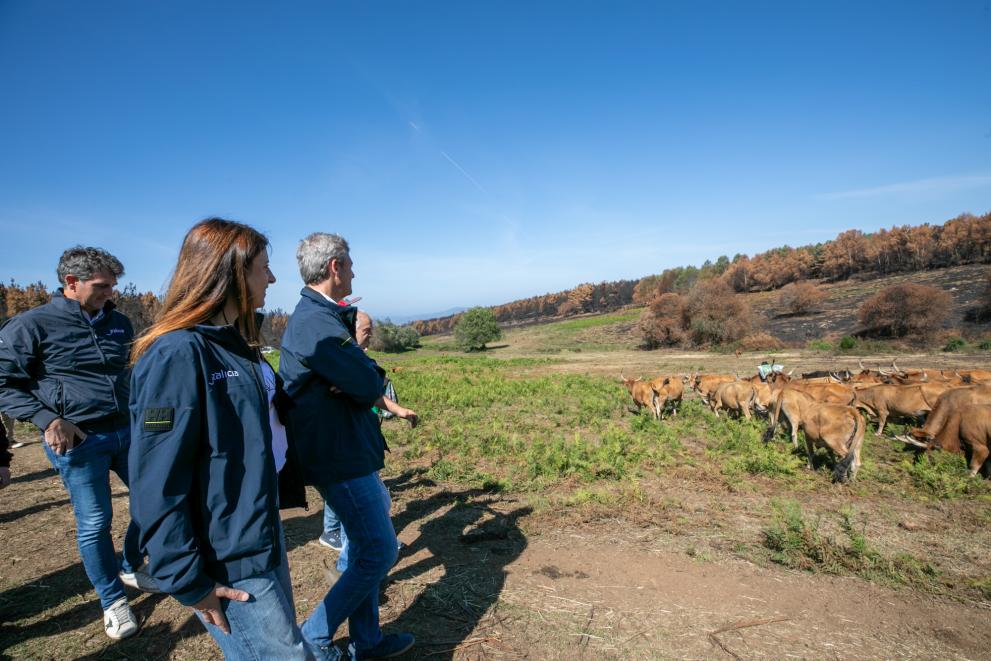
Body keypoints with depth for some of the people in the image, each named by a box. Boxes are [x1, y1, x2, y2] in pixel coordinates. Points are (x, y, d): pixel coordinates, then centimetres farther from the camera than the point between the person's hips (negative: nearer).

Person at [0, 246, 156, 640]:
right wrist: (47, 419, -18)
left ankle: (131, 568, 37)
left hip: (127, 432, 6)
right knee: (94, 523, 4)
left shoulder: (119, 323, 9)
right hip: (77, 441, -5)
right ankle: (112, 600, 25)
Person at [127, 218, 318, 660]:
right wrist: (188, 581, -17)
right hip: (228, 562, -9)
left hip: (264, 534, 9)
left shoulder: (235, 343, 7)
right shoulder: (177, 354, -21)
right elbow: (156, 486, -21)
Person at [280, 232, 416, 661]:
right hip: (341, 459, -10)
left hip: (345, 453, 10)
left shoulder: (315, 316, 12)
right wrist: (368, 377, -3)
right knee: (379, 552, 2)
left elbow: (368, 377, 12)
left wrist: (362, 375, -8)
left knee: (364, 549, 20)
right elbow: (371, 388, -22)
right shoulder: (318, 323, -23)